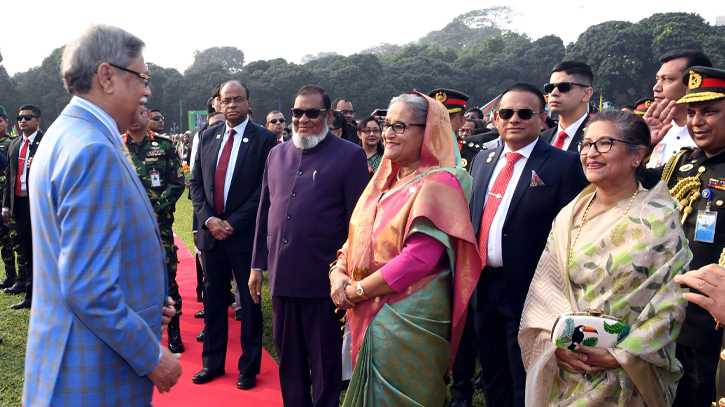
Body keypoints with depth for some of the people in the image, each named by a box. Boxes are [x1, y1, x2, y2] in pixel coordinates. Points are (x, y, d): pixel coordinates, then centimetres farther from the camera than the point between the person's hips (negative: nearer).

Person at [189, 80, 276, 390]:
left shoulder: (264, 139, -6)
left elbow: (265, 189, -10)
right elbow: (196, 183, 9)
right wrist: (208, 219, -6)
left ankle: (249, 367, 21)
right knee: (213, 299, 14)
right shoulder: (207, 137, 8)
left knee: (249, 301, 8)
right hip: (211, 231, 4)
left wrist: (233, 223, -13)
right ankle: (212, 362, 29)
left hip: (245, 233, -4)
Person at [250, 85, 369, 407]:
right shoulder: (277, 154, 10)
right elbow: (264, 211, 14)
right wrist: (257, 264, 13)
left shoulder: (350, 156, -6)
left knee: (326, 363, 11)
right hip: (281, 275, 5)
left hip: (323, 280, -5)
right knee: (289, 360, 18)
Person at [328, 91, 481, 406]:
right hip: (369, 316, 8)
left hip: (408, 319, -7)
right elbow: (357, 235, 12)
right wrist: (338, 272, -7)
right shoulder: (386, 180, 10)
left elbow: (418, 259, -24)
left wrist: (357, 290, -17)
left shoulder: (437, 184, -15)